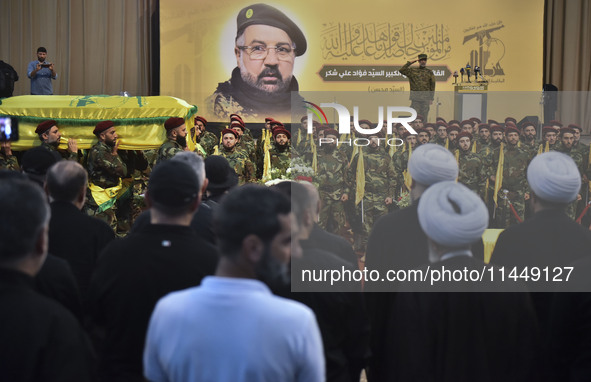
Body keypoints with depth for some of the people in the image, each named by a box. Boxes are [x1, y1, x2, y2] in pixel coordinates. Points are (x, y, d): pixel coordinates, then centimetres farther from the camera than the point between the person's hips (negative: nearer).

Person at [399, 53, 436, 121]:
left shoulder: (429, 72, 7)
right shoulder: (412, 71, 8)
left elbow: (432, 86, 6)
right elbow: (402, 70, -4)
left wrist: (431, 99, 1)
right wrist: (409, 63, -5)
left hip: (425, 99, 0)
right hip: (415, 99, 0)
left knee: (424, 117, 1)